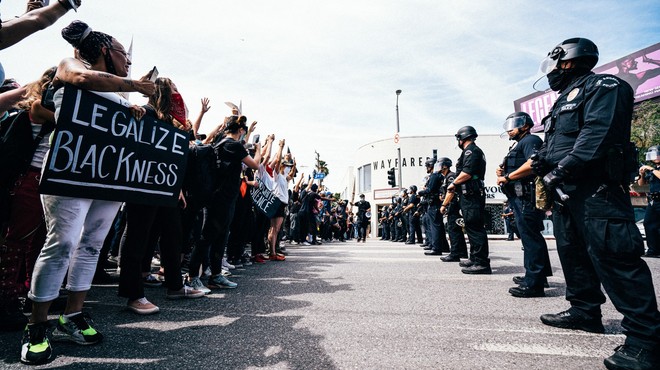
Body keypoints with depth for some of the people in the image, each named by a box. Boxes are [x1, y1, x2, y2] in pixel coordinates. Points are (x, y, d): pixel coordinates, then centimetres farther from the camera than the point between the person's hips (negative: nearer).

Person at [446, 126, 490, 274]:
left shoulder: (471, 151, -8)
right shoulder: (476, 151, 24)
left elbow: (466, 173, -20)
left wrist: (453, 184, -6)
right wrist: (457, 184, 13)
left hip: (470, 195, -11)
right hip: (472, 195, 11)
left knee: (475, 228, -10)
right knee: (473, 227, 15)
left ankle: (482, 263, -7)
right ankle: (475, 259, 24)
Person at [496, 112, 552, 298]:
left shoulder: (530, 140, -4)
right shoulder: (517, 145, 26)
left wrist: (507, 177, -18)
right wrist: (503, 172, 7)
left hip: (527, 197, -10)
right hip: (519, 197, 10)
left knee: (530, 237, -10)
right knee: (529, 236, 15)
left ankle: (533, 284, -7)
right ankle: (534, 276, 27)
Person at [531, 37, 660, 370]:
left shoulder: (602, 86, -2)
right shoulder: (565, 100, 27)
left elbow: (599, 133, -19)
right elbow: (551, 145, 23)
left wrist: (562, 169, -24)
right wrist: (541, 163, 4)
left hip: (595, 189, -10)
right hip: (566, 191, 10)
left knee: (612, 256, -12)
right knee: (572, 252, 13)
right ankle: (584, 311, 25)